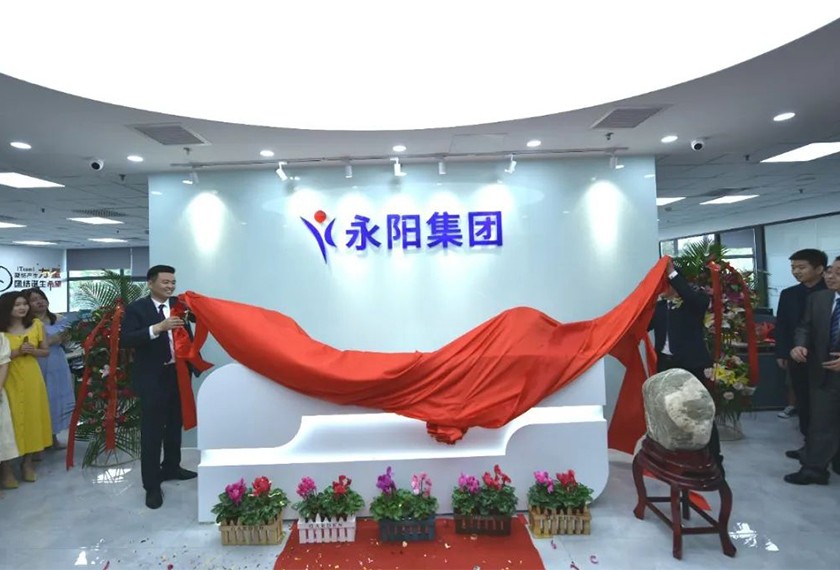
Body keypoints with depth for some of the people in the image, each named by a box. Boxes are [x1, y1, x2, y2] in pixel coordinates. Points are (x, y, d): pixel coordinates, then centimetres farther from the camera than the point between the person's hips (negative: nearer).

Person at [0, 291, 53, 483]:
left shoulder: (36, 324, 2)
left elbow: (46, 351, 7)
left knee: (33, 416, 6)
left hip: (32, 377, 2)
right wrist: (17, 352, -18)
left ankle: (28, 462, 19)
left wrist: (32, 350, -12)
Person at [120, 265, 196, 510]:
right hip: (152, 378, -5)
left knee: (174, 425, 19)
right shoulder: (136, 308, -8)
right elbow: (125, 340, -20)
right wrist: (158, 328, -30)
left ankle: (171, 467, 38)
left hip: (178, 373, 5)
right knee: (151, 431, 2)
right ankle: (152, 485, 13)